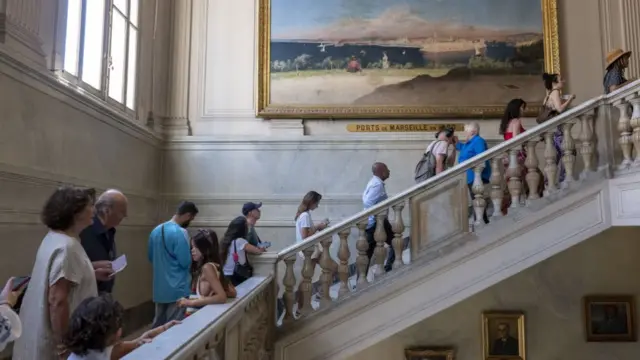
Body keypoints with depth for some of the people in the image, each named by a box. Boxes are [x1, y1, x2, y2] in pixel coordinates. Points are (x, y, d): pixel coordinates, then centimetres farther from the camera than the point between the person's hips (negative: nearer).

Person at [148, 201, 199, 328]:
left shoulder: (156, 230, 6)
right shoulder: (180, 232, -20)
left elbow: (151, 257, 17)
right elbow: (185, 262, -19)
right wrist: (192, 255, 1)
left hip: (159, 288, 8)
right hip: (177, 288, -8)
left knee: (158, 325, 18)